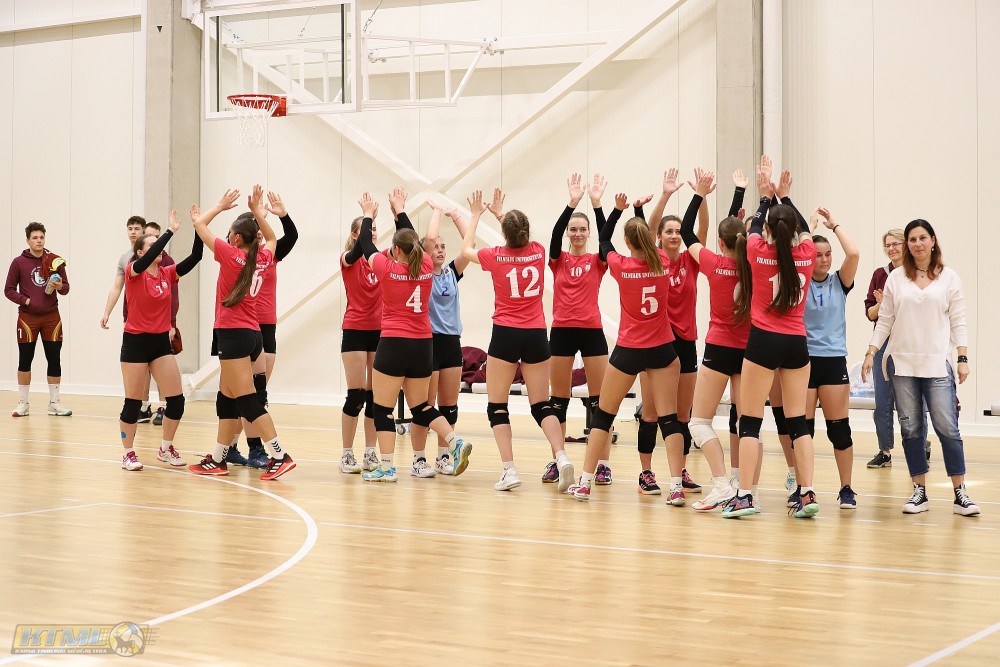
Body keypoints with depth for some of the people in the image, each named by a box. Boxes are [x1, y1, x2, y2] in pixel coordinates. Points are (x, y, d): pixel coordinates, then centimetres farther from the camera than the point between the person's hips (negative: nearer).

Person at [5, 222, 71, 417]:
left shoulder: (55, 260, 4)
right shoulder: (19, 262, -1)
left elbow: (66, 288, 7)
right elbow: (9, 290, 1)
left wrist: (60, 286, -15)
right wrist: (26, 300, -12)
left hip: (51, 317, 2)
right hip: (27, 318, -2)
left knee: (54, 360, 2)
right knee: (25, 360, 3)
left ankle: (54, 403, 11)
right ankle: (22, 404, 11)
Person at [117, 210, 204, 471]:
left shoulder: (167, 273, 4)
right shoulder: (133, 271, -9)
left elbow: (195, 257, -6)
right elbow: (149, 258, -30)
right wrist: (171, 231, -30)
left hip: (161, 341, 5)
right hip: (136, 342, -5)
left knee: (176, 400, 1)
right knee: (133, 402, 0)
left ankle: (166, 449, 19)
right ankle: (128, 453, 14)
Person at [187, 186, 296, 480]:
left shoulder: (231, 255, -10)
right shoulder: (262, 258, 7)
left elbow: (199, 224, 0)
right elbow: (272, 239, 32)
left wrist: (221, 205, 13)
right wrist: (258, 213, 26)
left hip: (234, 334, -8)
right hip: (252, 334, 8)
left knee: (247, 401, -10)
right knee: (226, 399, 14)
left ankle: (279, 455, -15)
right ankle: (217, 459, 18)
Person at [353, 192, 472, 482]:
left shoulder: (387, 268, -9)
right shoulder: (426, 267, 2)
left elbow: (365, 242, 8)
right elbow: (414, 240, 21)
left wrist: (368, 215, 24)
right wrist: (400, 211, 33)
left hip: (393, 345, -5)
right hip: (423, 346, 5)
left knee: (383, 408, 1)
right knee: (421, 406, 15)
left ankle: (386, 467, -3)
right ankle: (456, 443, -2)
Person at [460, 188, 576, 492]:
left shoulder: (496, 256, -6)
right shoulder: (538, 252, 1)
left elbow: (466, 249, 16)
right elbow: (523, 240, 28)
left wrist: (476, 215, 28)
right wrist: (501, 213, 38)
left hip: (505, 334, -3)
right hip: (536, 335, 3)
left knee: (497, 406, 6)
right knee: (541, 405, 9)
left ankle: (509, 469, -5)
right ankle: (562, 457, -12)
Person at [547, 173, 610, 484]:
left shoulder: (597, 261, 5)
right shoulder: (558, 259, 6)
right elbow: (555, 232, -12)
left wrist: (597, 204, -24)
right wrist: (572, 203, -24)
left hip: (591, 331, -1)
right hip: (562, 331, 1)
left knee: (599, 400, -1)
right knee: (558, 400, 6)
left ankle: (602, 463, 3)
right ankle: (556, 461, 13)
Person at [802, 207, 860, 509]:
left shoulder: (839, 283, 5)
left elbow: (854, 253, -11)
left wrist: (834, 224, -3)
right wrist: (810, 225, -7)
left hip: (833, 360, 1)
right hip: (803, 359, -1)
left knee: (839, 427, 2)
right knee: (803, 427, 1)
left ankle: (846, 489, 10)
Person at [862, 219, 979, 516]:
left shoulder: (949, 278, 5)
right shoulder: (896, 279, 8)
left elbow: (958, 322, 3)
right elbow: (884, 321, 10)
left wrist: (963, 358, -4)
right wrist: (871, 353, 2)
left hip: (937, 364, -2)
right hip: (901, 363, 2)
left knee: (947, 427, -8)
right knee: (910, 429, 3)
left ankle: (960, 494, -1)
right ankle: (919, 492, 11)